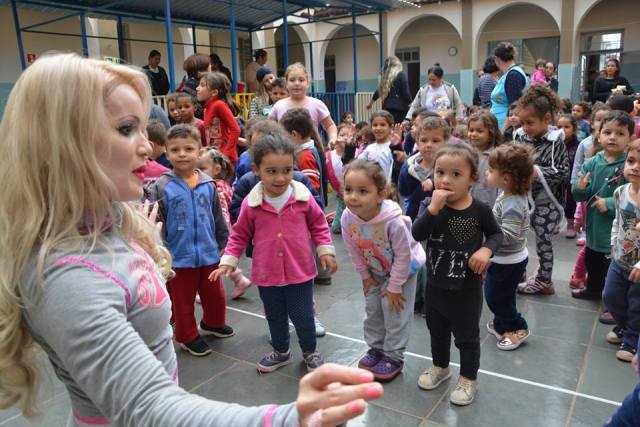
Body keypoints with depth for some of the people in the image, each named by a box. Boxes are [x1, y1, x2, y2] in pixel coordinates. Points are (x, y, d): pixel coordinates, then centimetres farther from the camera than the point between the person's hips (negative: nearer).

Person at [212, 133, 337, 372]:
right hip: (267, 274, 2)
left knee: (303, 316, 11)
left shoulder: (303, 198, -10)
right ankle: (281, 351, 44)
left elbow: (318, 224, 4)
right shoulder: (251, 204, -9)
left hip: (300, 272, -1)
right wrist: (228, 261, -1)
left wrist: (325, 250, -2)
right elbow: (240, 235, 3)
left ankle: (310, 352, 37)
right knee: (275, 316, 21)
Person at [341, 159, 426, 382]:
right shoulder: (347, 217, -25)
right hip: (375, 271, 5)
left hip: (403, 269, -5)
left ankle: (393, 357, 23)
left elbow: (403, 256, -26)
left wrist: (395, 286, -17)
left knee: (395, 312, 4)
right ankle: (376, 348, 36)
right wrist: (365, 276, 0)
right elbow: (353, 250, -8)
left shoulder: (394, 222, -40)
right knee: (372, 310, 15)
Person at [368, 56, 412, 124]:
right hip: (400, 108, -6)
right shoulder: (401, 74, -4)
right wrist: (410, 104, 5)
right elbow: (406, 93, -10)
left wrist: (371, 103, 42)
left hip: (387, 108, 6)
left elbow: (379, 91, 27)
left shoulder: (385, 77, 13)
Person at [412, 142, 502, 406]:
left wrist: (486, 249, -18)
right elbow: (417, 235, -24)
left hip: (467, 288, -3)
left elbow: (496, 234, 3)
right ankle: (440, 367, 47)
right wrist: (433, 208, -35)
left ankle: (468, 378, 35)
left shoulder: (480, 210, -14)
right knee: (437, 331, 23)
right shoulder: (434, 207, -10)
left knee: (467, 337, 14)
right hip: (435, 285, 3)